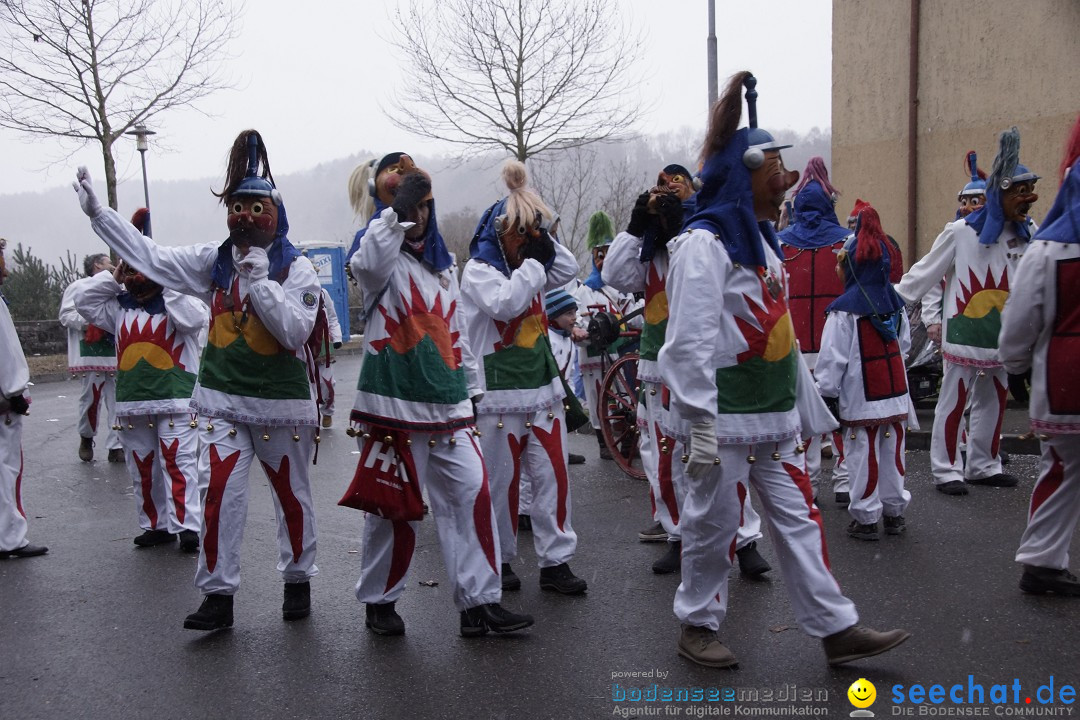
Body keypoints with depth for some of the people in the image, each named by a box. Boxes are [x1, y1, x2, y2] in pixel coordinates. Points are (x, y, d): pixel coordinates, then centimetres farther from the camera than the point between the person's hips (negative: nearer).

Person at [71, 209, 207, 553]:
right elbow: (82, 301, 12)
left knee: (179, 462, -9)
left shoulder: (176, 301, -3)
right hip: (131, 401, 6)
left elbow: (194, 318, -21)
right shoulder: (119, 306, 13)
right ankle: (156, 525, 21)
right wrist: (113, 277, 6)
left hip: (174, 399, -6)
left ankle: (187, 525, -8)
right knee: (142, 467, 11)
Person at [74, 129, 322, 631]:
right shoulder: (214, 261, 5)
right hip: (222, 400, 3)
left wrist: (259, 279, -21)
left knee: (291, 494, 10)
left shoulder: (296, 268, -7)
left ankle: (298, 580, 28)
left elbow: (295, 330, -19)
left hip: (281, 404, -3)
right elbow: (149, 255, 9)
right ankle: (218, 594, 7)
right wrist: (97, 211, 8)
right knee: (219, 493, -5)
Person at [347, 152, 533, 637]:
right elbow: (368, 264, -29)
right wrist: (395, 209, -30)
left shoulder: (442, 263, 17)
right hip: (395, 404, -5)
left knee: (472, 493, -1)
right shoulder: (383, 257, -1)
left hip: (447, 405, 6)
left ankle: (480, 601, 6)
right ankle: (379, 601, 21)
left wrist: (472, 387, 19)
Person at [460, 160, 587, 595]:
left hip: (542, 389, 6)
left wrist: (544, 245, 0)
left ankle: (555, 562, 12)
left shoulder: (529, 266, 14)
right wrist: (530, 261, -17)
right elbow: (505, 303, -25)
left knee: (553, 477, 4)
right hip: (500, 395, -6)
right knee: (502, 482, 3)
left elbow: (568, 270, 10)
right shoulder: (478, 269, -8)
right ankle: (498, 561, 19)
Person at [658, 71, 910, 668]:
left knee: (797, 517, 11)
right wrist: (700, 426, -23)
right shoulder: (704, 243, -14)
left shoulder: (760, 241, 15)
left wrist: (805, 408, 20)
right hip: (725, 419, -8)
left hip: (774, 417, 9)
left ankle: (837, 629, 18)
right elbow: (690, 342, -21)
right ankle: (697, 625, 23)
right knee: (714, 523, 5)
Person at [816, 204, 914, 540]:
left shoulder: (844, 310, -16)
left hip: (860, 398, -6)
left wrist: (826, 392, -8)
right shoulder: (895, 302, 5)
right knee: (892, 451, 14)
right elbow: (904, 343, 18)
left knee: (863, 456, 1)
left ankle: (866, 518, 8)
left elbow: (833, 357, -15)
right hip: (895, 390, 6)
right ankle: (894, 512, 25)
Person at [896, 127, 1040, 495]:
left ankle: (983, 465, 25)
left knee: (994, 401, 13)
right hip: (963, 331, -6)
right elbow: (925, 273, -6)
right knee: (953, 401, -1)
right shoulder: (961, 232, -8)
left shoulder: (1028, 237, 8)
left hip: (1002, 334, 6)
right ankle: (947, 469, 8)